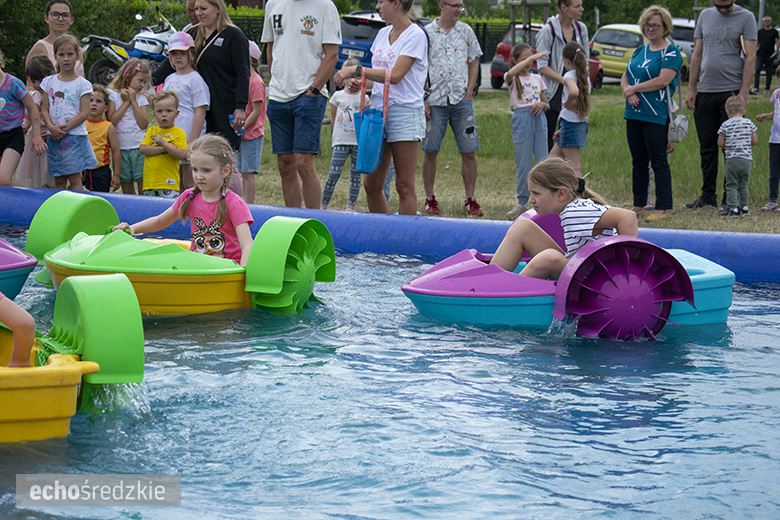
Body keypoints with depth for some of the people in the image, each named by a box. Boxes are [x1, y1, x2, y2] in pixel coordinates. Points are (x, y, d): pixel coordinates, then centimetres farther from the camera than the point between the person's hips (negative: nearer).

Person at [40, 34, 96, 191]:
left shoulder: (82, 84, -1)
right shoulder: (49, 82, 10)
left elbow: (84, 113, -7)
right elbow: (45, 110, 8)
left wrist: (64, 128, -14)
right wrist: (51, 127, -11)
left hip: (75, 136, -3)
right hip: (54, 137, 3)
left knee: (74, 178, -7)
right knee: (59, 180, 5)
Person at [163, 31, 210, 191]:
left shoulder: (195, 79, -7)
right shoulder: (169, 79, 17)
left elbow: (200, 113, -13)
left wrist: (192, 142, -18)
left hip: (188, 139, -7)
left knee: (189, 184, -6)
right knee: (177, 184, 10)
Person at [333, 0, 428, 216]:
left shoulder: (415, 35, -10)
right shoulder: (383, 33, 15)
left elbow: (395, 75, -19)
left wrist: (356, 70, -18)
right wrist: (359, 82, 5)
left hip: (406, 111, -8)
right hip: (378, 109, 8)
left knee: (404, 185, -4)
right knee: (371, 184, 7)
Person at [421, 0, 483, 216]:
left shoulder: (466, 31, 9)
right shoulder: (427, 33, 2)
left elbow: (473, 63, 13)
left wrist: (469, 92, 2)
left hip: (461, 100, 2)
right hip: (435, 100, -1)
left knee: (468, 151, -2)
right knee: (430, 151, 2)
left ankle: (470, 199, 6)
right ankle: (430, 199, 13)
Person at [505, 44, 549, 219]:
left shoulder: (537, 78, 15)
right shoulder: (512, 79, 2)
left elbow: (546, 104, 20)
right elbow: (511, 73, -26)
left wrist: (542, 104, -5)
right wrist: (534, 56, -24)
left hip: (539, 118, 3)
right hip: (521, 118, -3)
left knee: (543, 160, -2)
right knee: (523, 163, -1)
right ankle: (522, 202, 7)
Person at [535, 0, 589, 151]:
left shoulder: (581, 29, 6)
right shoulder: (548, 30, -10)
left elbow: (585, 61, 14)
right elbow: (542, 66, -13)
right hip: (552, 93, -5)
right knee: (547, 140, -3)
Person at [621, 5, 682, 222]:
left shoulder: (671, 52, -4)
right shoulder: (640, 51, 17)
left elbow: (663, 81, -16)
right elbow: (625, 78, 15)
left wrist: (634, 88, -10)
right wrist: (629, 93, -7)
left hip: (657, 115, -7)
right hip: (634, 114, 7)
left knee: (658, 161, -5)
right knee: (638, 161, 11)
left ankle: (662, 208, -2)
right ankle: (639, 205, 18)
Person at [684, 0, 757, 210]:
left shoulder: (745, 17, -1)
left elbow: (750, 57, -6)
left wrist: (743, 92, -14)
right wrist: (691, 89, 10)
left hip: (731, 91, -4)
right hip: (705, 91, 5)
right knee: (707, 146, 7)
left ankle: (730, 199, 3)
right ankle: (708, 196, 14)